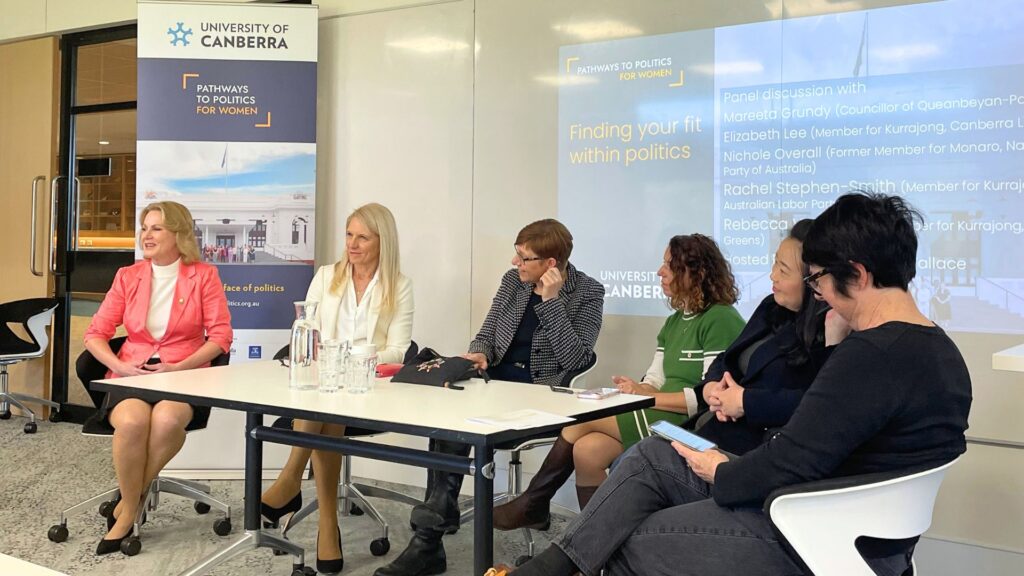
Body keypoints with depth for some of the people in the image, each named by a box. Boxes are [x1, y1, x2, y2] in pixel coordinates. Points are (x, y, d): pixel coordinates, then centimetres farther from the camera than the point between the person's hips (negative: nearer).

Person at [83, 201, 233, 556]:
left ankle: (127, 505, -13)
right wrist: (119, 366, -8)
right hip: (132, 374, 2)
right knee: (132, 421, -33)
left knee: (167, 419, -35)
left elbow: (220, 336, -2)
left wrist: (177, 368, -14)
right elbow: (95, 334, 11)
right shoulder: (128, 276, 12)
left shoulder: (204, 275, 3)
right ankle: (131, 507, -11)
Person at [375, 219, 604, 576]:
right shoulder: (513, 281, 11)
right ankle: (428, 540, -24)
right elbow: (486, 334, 16)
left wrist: (550, 300, -17)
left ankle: (429, 537, -23)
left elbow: (574, 359, -14)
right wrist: (480, 354, -7)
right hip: (497, 379, 5)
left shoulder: (588, 293, -4)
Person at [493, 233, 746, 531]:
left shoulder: (721, 320, -10)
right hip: (661, 418, 8)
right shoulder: (675, 322, 18)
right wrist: (634, 389, -8)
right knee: (587, 450, -17)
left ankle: (533, 505, 4)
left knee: (583, 417, -13)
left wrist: (649, 396, -18)